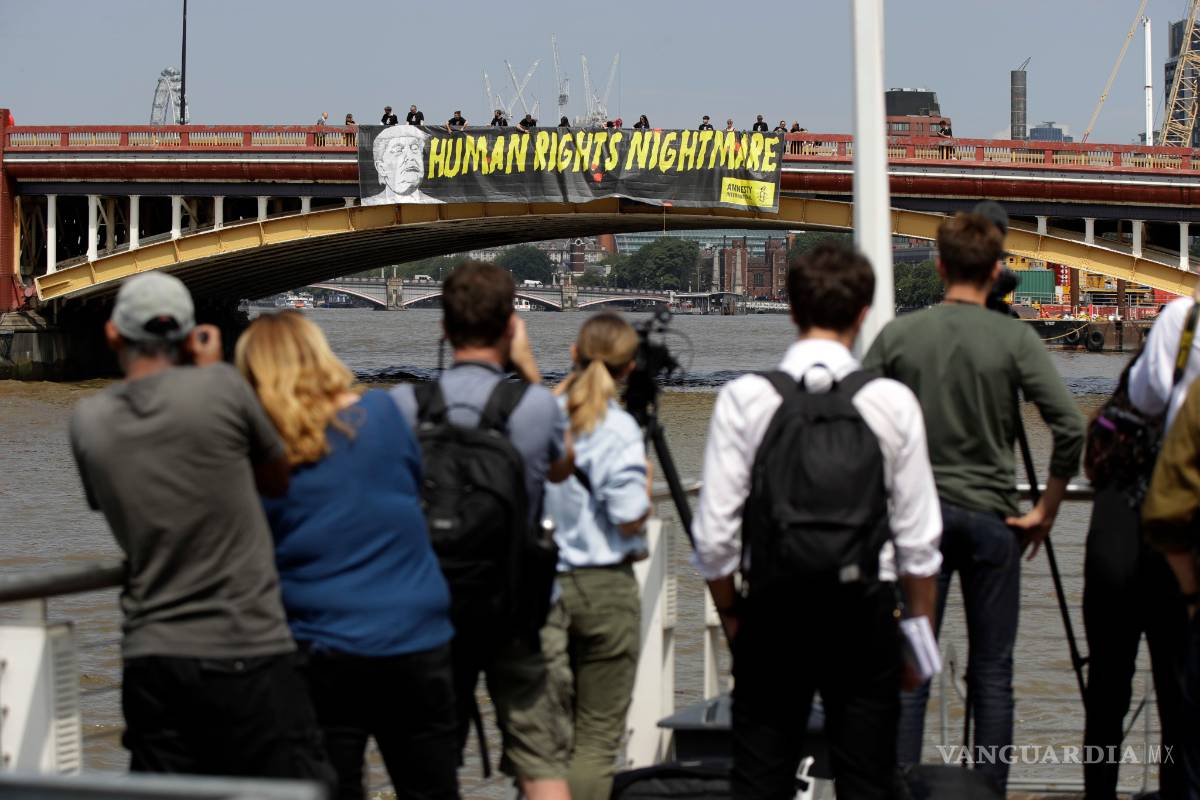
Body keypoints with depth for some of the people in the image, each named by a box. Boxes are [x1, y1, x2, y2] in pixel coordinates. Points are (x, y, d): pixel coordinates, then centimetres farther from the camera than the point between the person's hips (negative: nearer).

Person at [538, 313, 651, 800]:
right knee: (598, 736, 3)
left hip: (539, 585, 4)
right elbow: (630, 518, -13)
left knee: (542, 732, 9)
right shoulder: (617, 430, -12)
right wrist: (645, 477, 4)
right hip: (605, 589, -4)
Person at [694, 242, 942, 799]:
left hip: (772, 613, 0)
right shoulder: (892, 403, -5)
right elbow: (919, 539, -2)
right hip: (866, 617, 0)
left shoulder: (746, 399, -5)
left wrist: (731, 615, 12)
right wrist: (920, 626, 11)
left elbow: (713, 535, -4)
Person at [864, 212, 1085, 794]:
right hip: (991, 517, -1)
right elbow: (1070, 428, -13)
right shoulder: (1015, 340, -6)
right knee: (992, 670, 6)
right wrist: (1045, 511, -3)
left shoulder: (899, 336, -1)